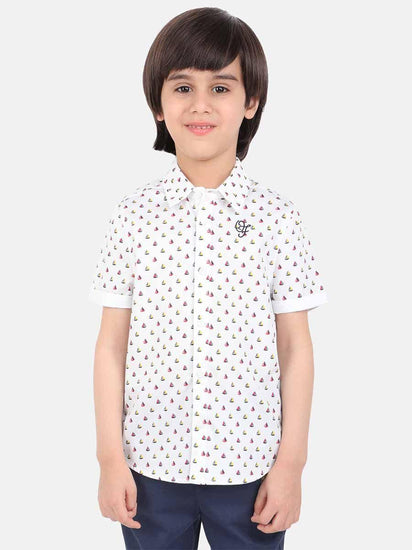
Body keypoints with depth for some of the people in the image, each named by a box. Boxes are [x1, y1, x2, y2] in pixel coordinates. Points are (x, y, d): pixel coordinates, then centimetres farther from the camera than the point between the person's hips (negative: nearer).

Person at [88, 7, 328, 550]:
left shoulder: (276, 216, -6)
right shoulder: (135, 214, -4)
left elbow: (296, 347, -2)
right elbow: (112, 343, -1)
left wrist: (291, 462, -2)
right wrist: (110, 455, -1)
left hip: (250, 467, 0)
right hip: (151, 466, 1)